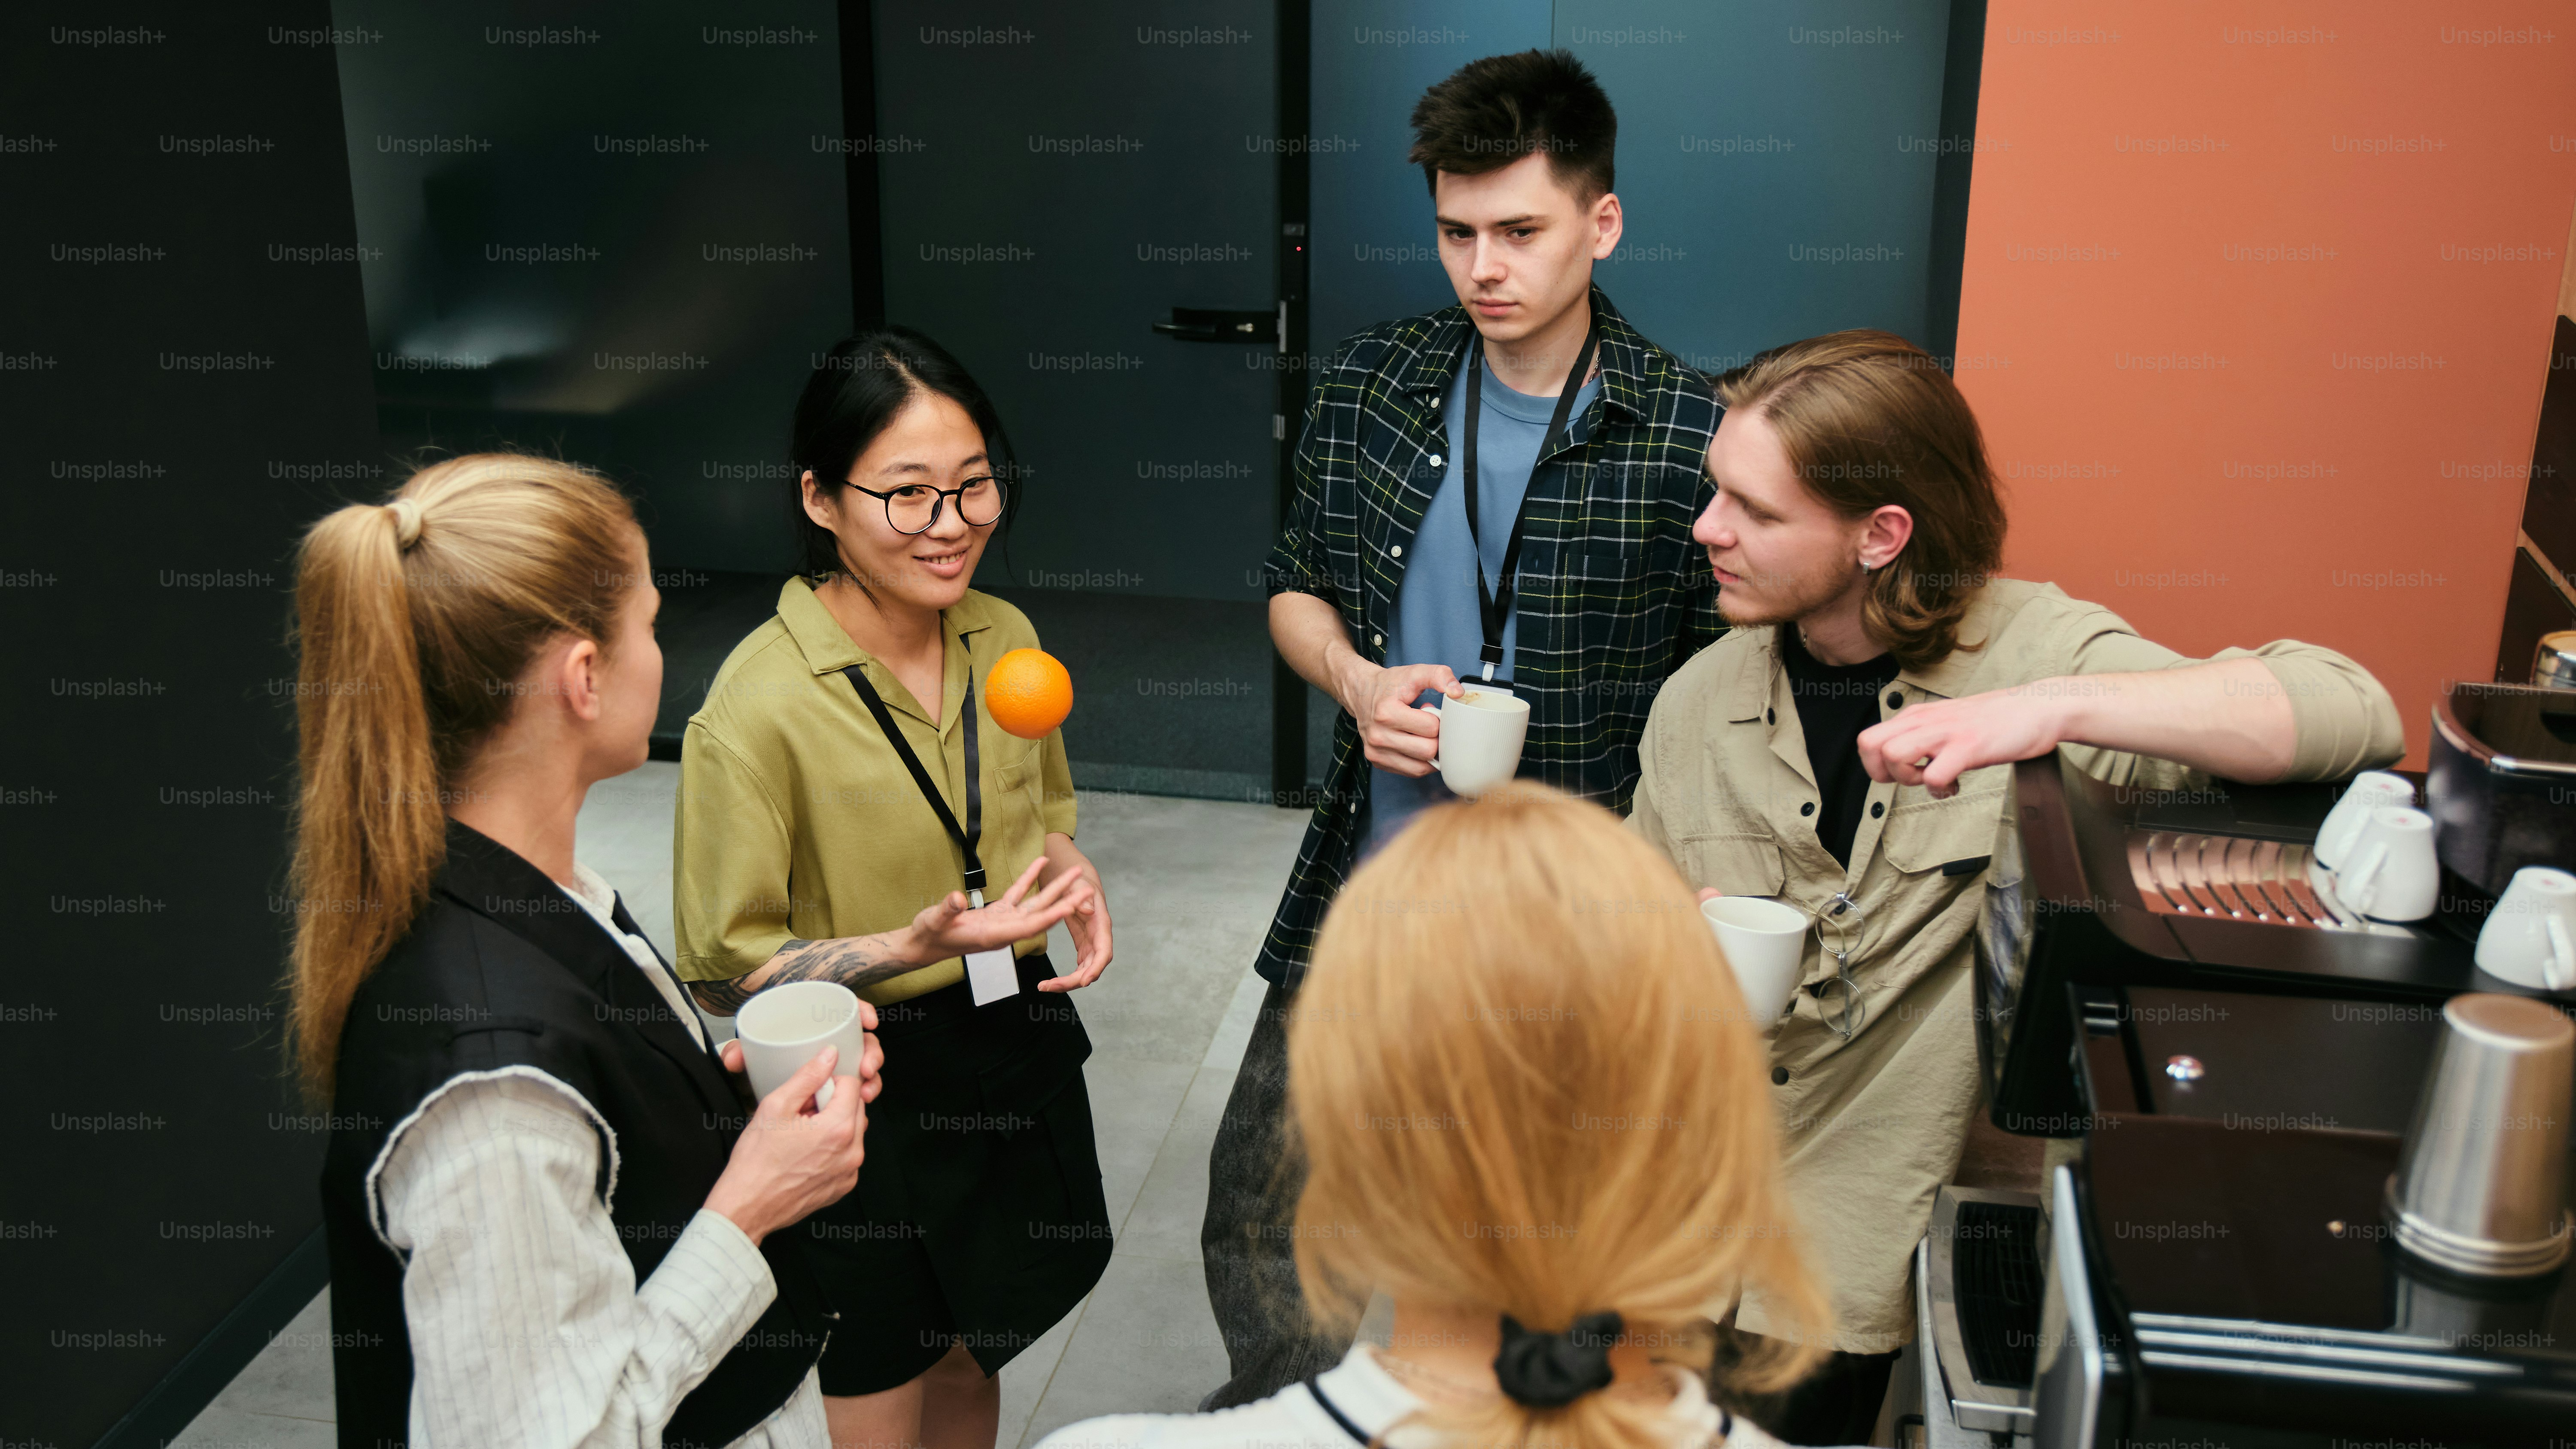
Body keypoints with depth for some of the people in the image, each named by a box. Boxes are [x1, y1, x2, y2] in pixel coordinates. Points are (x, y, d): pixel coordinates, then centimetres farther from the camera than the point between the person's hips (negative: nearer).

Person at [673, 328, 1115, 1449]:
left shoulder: (1005, 638, -3)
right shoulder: (760, 706, -22)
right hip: (861, 1097, -5)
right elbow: (724, 968, -15)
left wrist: (1068, 872, -8)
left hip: (1014, 1052, 5)